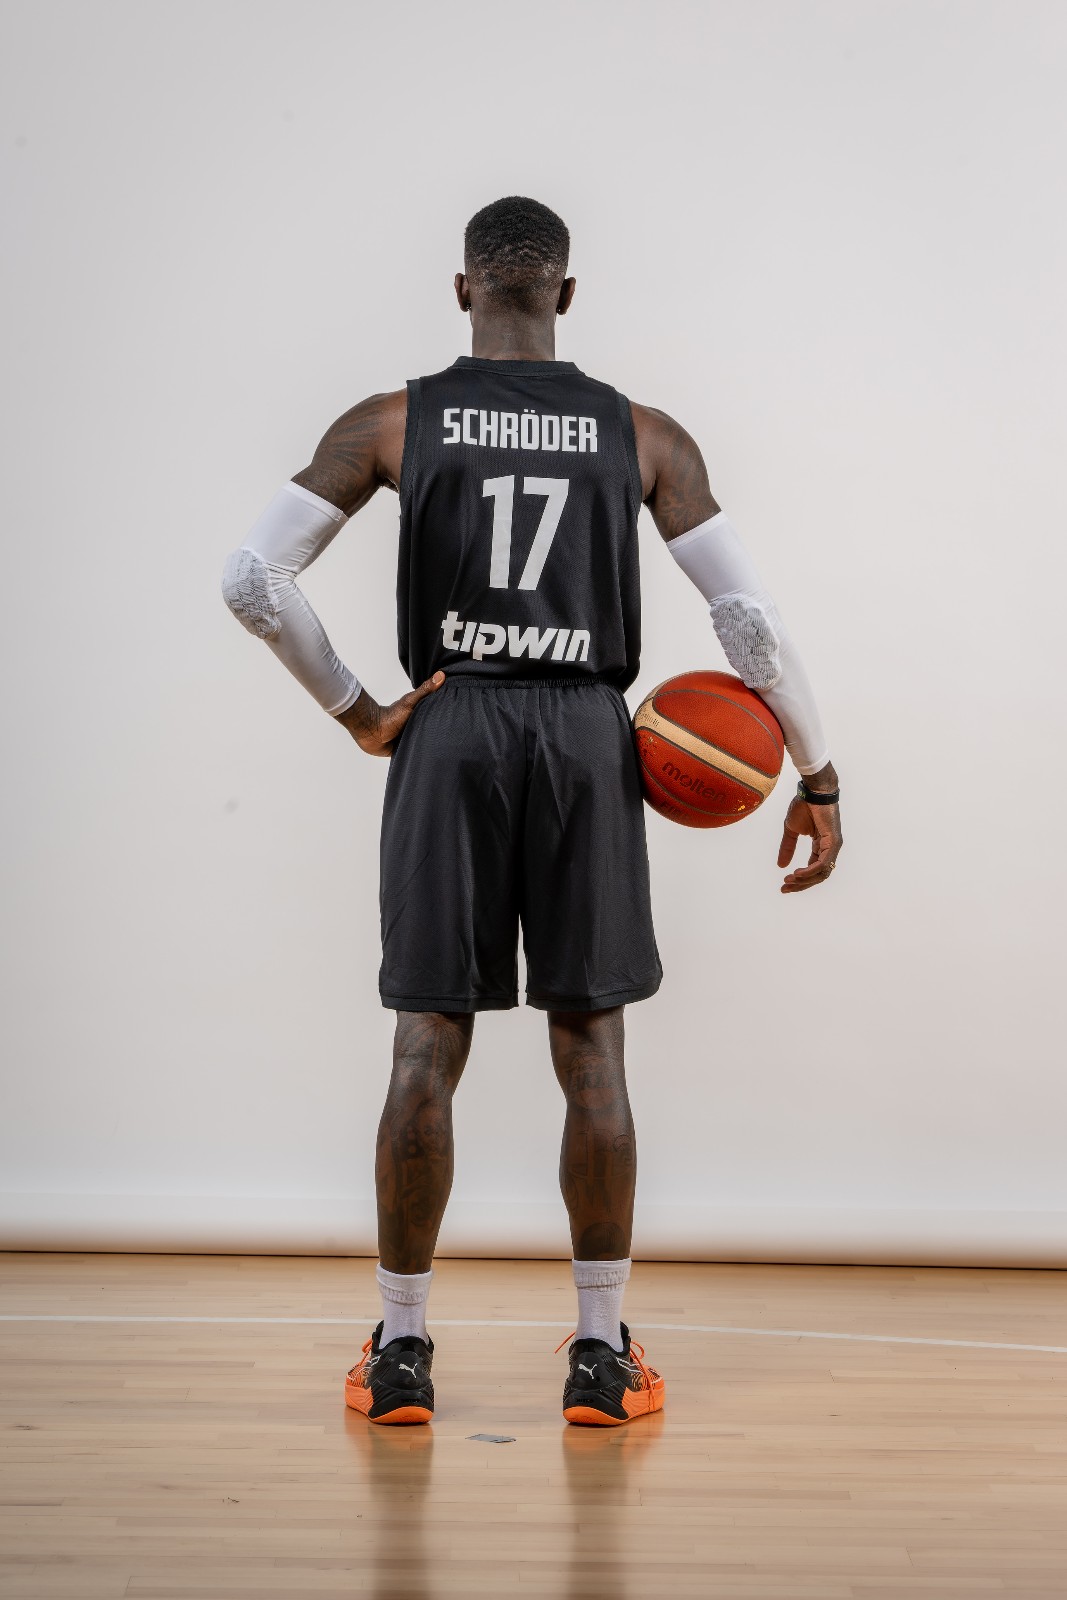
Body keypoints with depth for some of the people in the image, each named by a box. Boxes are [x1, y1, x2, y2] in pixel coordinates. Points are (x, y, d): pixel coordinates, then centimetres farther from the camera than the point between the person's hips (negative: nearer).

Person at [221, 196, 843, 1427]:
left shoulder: (392, 424, 3)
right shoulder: (643, 436, 4)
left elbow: (252, 580, -3)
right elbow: (748, 616, 0)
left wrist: (355, 712, 6)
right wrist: (817, 780, 7)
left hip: (450, 734, 0)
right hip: (587, 736, 0)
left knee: (428, 1046, 5)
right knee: (591, 1049, 6)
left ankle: (399, 1352, 11)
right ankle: (601, 1356, 11)